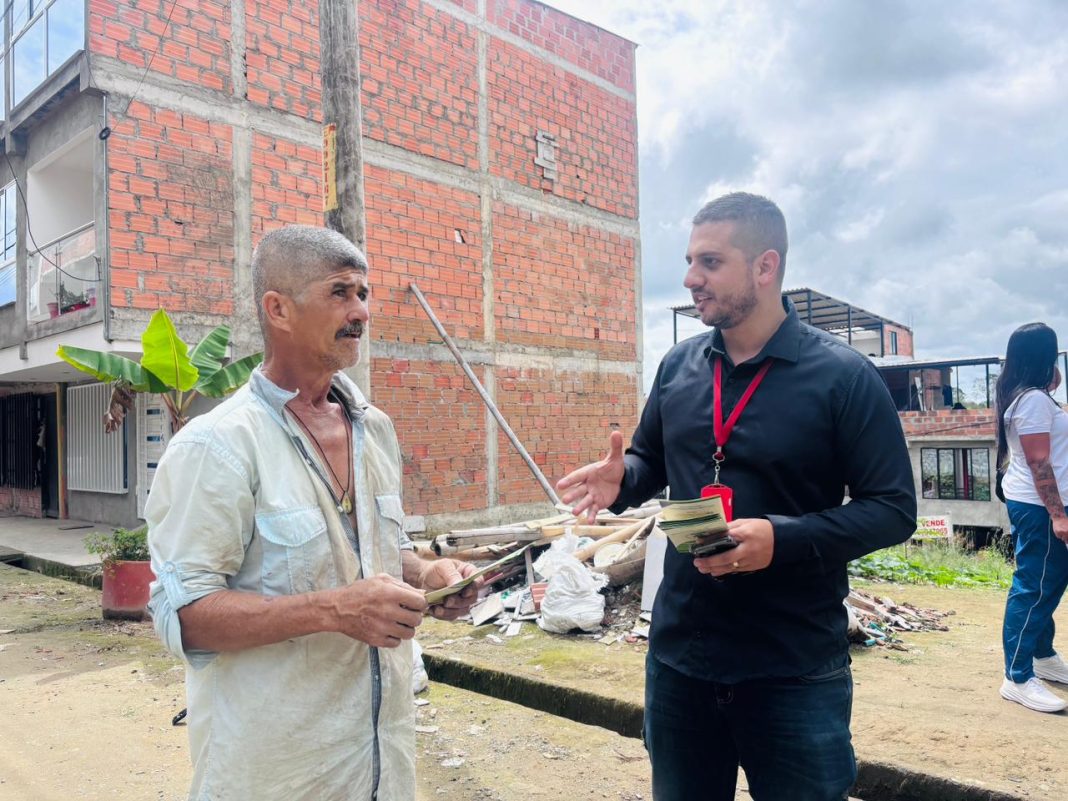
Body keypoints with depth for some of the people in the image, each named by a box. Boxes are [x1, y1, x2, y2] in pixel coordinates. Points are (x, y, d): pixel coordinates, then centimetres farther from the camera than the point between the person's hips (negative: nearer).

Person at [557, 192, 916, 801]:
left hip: (797, 672, -4)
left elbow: (893, 509, -12)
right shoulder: (678, 366, 3)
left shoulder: (843, 376, -12)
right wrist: (620, 480, -8)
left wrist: (783, 539, -27)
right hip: (679, 654, 5)